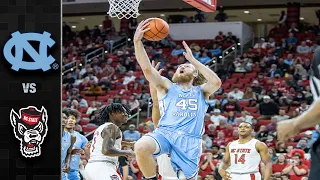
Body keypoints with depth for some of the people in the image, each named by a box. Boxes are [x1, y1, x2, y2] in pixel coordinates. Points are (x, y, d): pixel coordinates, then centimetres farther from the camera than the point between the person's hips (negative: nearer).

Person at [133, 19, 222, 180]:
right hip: (165, 133, -1)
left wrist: (193, 60, 3)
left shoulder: (201, 92, 22)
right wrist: (137, 41, -8)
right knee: (141, 147, -32)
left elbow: (216, 82, 0)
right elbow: (147, 68, 4)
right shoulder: (167, 87, 20)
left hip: (190, 140, 1)